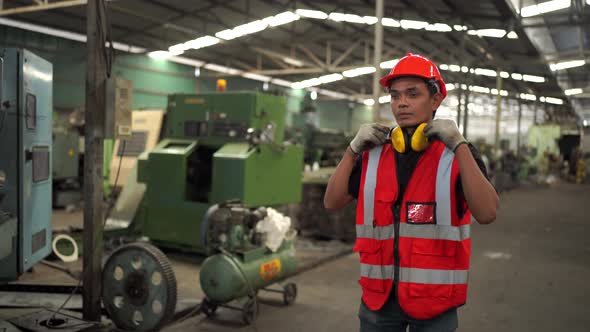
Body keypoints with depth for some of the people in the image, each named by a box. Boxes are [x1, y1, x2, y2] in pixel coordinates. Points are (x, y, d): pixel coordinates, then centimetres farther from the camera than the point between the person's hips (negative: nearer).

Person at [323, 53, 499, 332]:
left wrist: (459, 145, -21)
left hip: (434, 299, -2)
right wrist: (353, 150, -7)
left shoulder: (457, 154, -5)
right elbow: (332, 203, 1)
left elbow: (486, 213, -19)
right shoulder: (373, 155, 4)